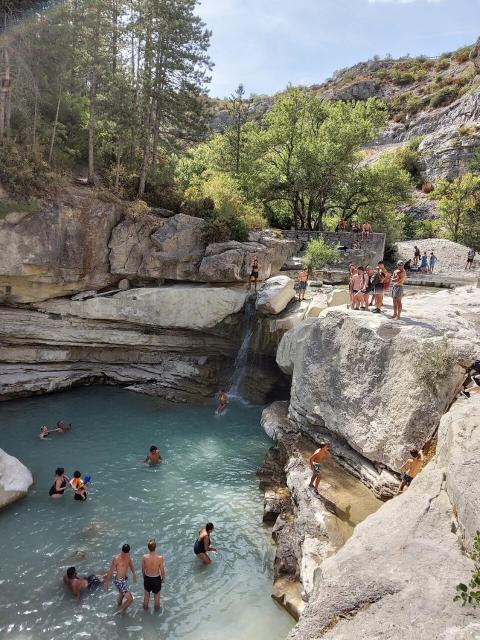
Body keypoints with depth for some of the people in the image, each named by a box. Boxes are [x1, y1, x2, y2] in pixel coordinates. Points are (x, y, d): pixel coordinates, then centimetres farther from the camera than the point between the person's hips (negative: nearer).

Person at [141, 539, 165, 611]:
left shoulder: (144, 557, -24)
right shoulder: (160, 558, -28)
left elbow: (143, 569, -6)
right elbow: (162, 571, -14)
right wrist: (163, 578, 6)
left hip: (147, 578, 1)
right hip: (156, 578, -1)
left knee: (146, 594, 28)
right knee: (156, 595, 25)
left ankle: (145, 607, 49)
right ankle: (156, 607, 46)